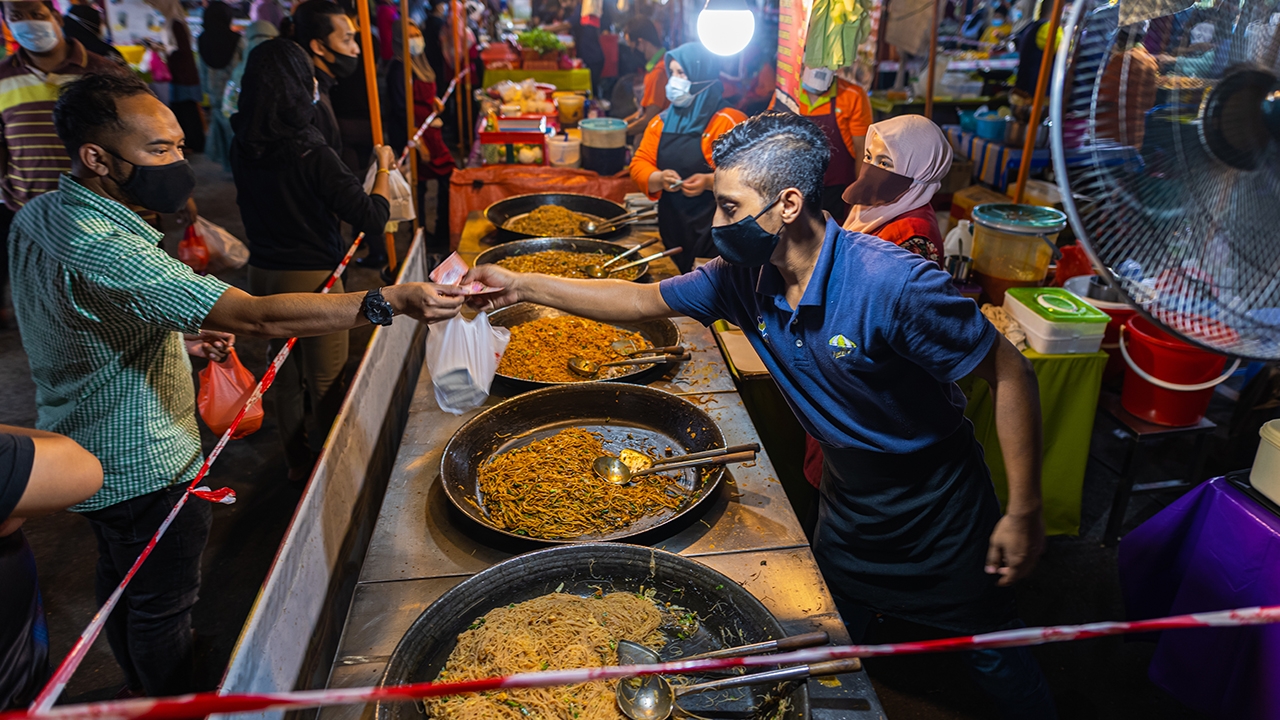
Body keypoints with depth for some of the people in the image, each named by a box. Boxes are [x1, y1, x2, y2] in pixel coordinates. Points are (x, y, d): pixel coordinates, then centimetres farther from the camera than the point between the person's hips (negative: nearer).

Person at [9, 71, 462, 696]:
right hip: (142, 469, -10)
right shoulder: (105, 253, -35)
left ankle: (141, 688, 52)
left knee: (121, 580, 29)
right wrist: (390, 302, -48)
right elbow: (257, 317, -44)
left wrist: (178, 331, 2)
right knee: (162, 603, 12)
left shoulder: (37, 216, -2)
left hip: (87, 452, 10)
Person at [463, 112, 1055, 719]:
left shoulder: (893, 284, -33)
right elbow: (642, 300, -2)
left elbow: (1011, 374, -24)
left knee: (993, 652, 17)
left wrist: (1023, 513, -21)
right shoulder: (744, 279, -14)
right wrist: (524, 286, -5)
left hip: (938, 508, -5)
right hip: (848, 501, 5)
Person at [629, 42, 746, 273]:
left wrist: (710, 182, -26)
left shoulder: (730, 122, -8)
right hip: (672, 231, 5)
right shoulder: (662, 121, 10)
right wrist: (658, 179, -13)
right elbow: (639, 164, 8)